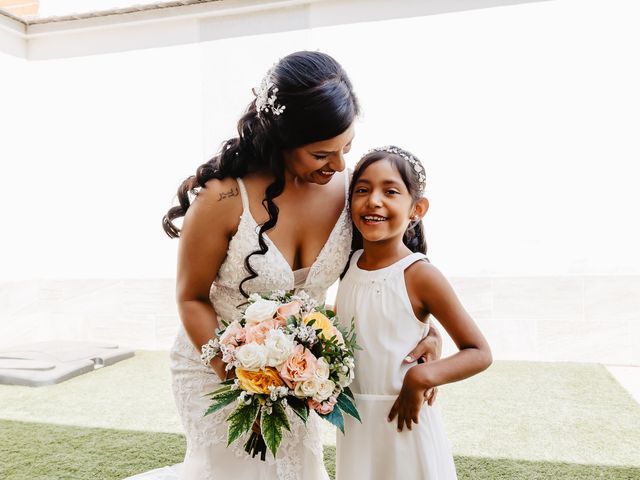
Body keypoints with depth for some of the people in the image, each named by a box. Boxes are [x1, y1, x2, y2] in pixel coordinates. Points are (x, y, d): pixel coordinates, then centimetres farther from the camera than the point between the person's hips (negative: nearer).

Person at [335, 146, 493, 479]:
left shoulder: (419, 275, -18)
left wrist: (422, 377, -26)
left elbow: (479, 354, -14)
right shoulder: (348, 265, -3)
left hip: (403, 418, -5)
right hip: (352, 418, 5)